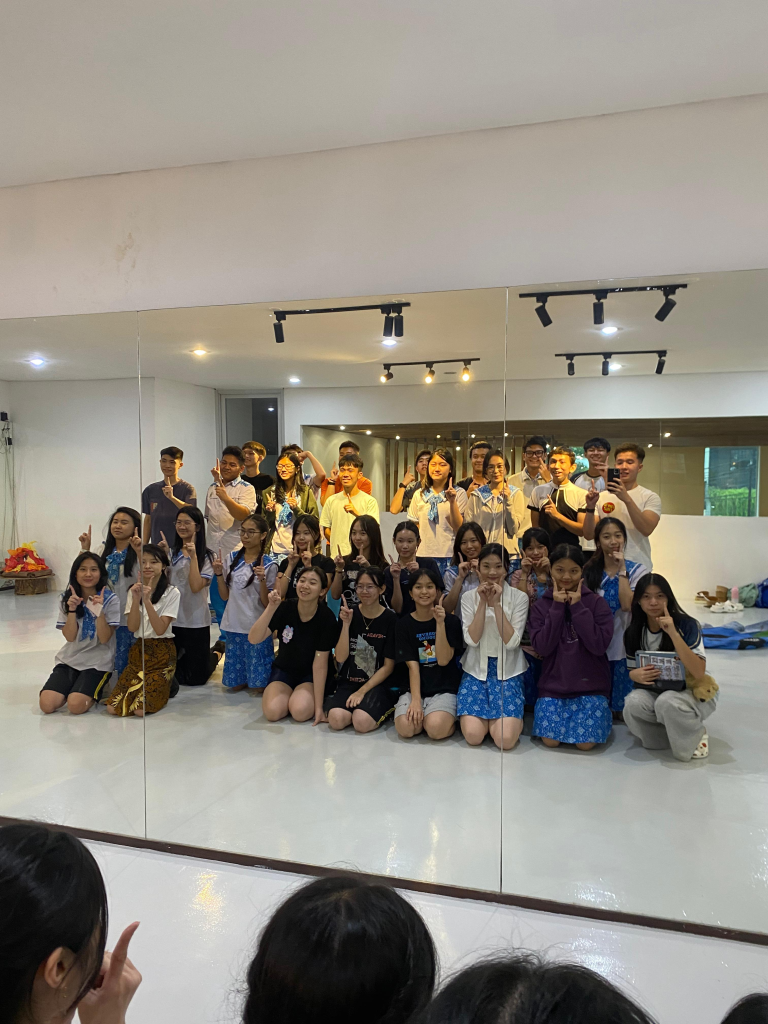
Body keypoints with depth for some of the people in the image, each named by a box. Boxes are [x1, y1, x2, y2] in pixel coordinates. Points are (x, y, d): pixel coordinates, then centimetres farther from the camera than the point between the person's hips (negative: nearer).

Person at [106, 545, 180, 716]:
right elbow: (132, 627, -5)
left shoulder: (172, 593, -7)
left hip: (162, 655, -4)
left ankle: (164, 688, 12)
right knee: (113, 708, -9)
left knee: (141, 710, -18)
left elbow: (160, 629, -15)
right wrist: (136, 600, -19)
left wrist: (147, 601, -24)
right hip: (138, 652, 4)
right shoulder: (134, 591, 7)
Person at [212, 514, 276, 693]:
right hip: (234, 626, 4)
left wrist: (262, 580, -23)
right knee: (234, 685, 11)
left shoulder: (269, 566, -8)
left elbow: (267, 604, -9)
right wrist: (218, 574, -8)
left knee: (258, 686, 3)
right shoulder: (231, 558, 2)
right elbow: (225, 596, 6)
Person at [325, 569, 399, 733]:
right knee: (336, 719, -26)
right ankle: (356, 708, 5)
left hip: (378, 684, -2)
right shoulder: (349, 614, 2)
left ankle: (383, 709, 2)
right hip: (348, 682, 2)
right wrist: (346, 624, -16)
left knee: (362, 723, -29)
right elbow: (340, 658, -5)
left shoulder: (390, 619, -6)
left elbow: (388, 667, -5)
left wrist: (362, 691, -12)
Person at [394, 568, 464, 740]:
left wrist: (440, 623, -17)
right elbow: (412, 665, -6)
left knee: (436, 729, -30)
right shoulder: (404, 624, 3)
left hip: (445, 689, -1)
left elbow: (443, 660, -10)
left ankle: (449, 717, 3)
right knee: (406, 728, -27)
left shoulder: (451, 621, 0)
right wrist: (415, 700, -19)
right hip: (415, 688, 2)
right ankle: (418, 712, 4)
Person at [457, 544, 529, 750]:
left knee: (505, 739, -20)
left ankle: (501, 716, 13)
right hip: (476, 669, 1)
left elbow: (512, 642, -15)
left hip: (508, 671, -1)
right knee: (473, 736, -19)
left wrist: (496, 603, -20)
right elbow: (471, 640, -11)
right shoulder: (469, 598, -1)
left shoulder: (519, 598, -5)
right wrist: (483, 603, -17)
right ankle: (489, 716, 14)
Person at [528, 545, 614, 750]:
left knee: (586, 743, -12)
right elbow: (542, 647, -11)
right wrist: (557, 607, -14)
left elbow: (599, 645, -16)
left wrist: (577, 606, -17)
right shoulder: (541, 606, 1)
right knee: (551, 740, -12)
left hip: (591, 686, -1)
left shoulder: (597, 602, -4)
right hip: (554, 686, 1)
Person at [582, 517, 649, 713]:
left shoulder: (637, 570, -4)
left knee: (624, 707, 2)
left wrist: (622, 570, -17)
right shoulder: (589, 571, 3)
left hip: (624, 645, -2)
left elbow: (627, 605, -19)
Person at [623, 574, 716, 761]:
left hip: (692, 692, -3)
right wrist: (637, 675, -20)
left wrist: (673, 633, -33)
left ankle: (696, 735, -3)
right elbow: (632, 671, 6)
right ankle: (673, 733, 1)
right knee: (633, 704, -30)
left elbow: (699, 672, -26)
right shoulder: (633, 633, -5)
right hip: (654, 692, 4)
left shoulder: (687, 625, -17)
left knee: (666, 702, -37)